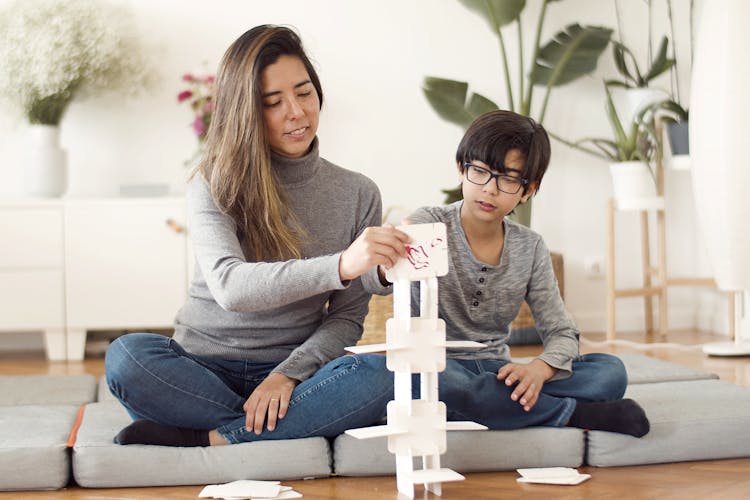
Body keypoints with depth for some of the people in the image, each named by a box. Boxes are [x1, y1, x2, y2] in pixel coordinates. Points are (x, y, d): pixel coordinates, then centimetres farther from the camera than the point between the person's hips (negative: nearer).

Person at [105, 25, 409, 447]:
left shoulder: (358, 194, 3)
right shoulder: (214, 187, -4)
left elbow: (347, 317, 2)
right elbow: (229, 286, -23)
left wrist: (288, 375, -17)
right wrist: (340, 266, -38)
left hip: (289, 370, 2)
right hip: (204, 368, -1)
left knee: (378, 376, -31)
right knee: (127, 355, -32)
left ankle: (201, 438, -24)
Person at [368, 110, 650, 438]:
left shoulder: (530, 249, 5)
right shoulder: (430, 225, -7)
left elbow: (562, 333, 6)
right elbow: (379, 284, -26)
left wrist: (539, 369, -19)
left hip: (496, 374, 3)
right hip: (436, 368, -3)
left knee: (610, 371, -14)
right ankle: (575, 413, -22)